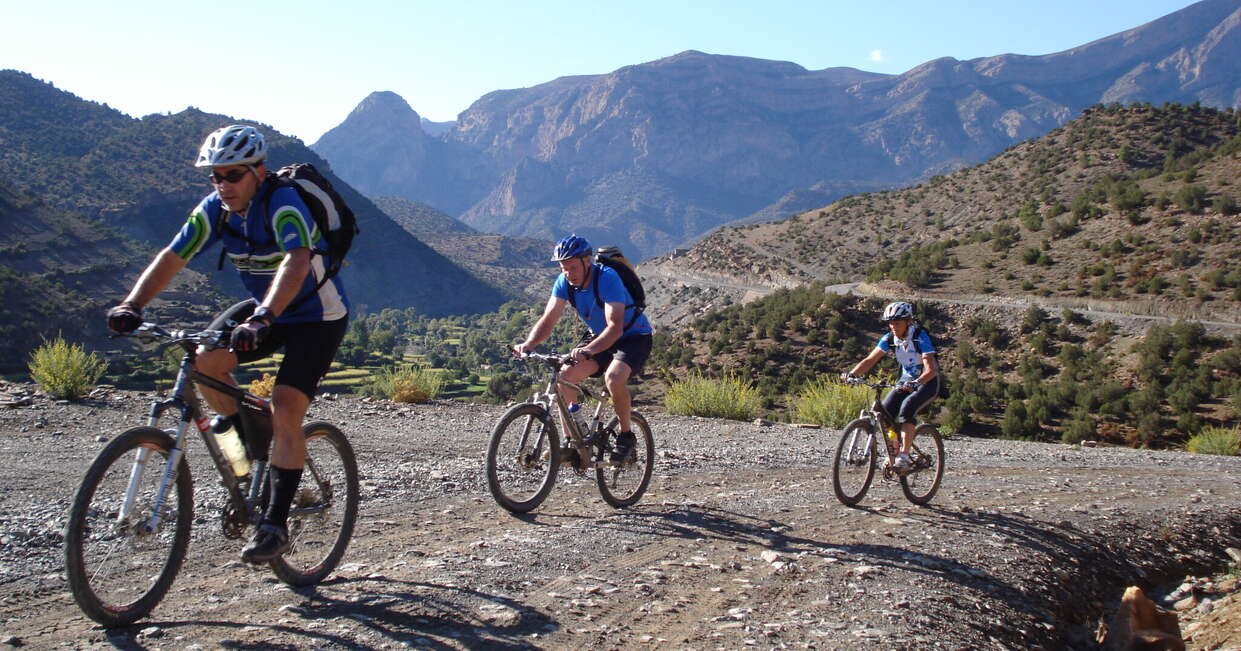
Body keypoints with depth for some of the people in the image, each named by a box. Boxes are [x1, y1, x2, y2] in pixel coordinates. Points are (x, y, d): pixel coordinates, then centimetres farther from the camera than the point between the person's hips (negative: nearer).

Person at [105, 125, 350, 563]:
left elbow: (296, 263, -44)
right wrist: (132, 305, -27)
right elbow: (172, 257, -12)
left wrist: (262, 318, -59)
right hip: (263, 308, 7)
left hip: (318, 316, -7)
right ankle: (252, 443, 11)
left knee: (286, 412, -18)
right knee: (206, 362, -13)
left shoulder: (283, 205, -28)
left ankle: (275, 524, -9)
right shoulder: (215, 209, -8)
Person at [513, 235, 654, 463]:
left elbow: (615, 327, -39)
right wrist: (528, 344, -35)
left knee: (613, 377, -34)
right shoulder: (564, 282, -11)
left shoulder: (607, 278, -30)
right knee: (565, 375, -16)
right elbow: (548, 319, -15)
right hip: (599, 336, 6)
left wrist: (587, 351, -55)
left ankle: (626, 435, -10)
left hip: (633, 336, -6)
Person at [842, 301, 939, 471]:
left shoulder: (920, 337, -23)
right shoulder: (889, 338, -8)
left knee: (907, 408, -32)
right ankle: (893, 453, 2)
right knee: (884, 411, -16)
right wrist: (852, 374, -29)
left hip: (927, 382, -5)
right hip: (907, 381, 5)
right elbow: (870, 360, -11)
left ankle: (904, 456, -27)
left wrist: (915, 383, -50)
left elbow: (931, 370, -31)